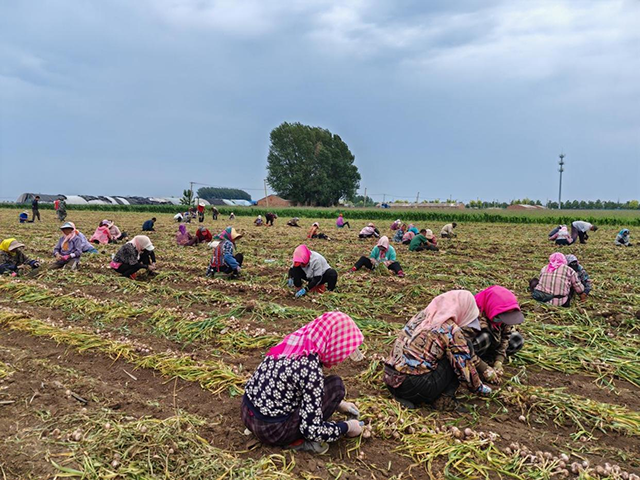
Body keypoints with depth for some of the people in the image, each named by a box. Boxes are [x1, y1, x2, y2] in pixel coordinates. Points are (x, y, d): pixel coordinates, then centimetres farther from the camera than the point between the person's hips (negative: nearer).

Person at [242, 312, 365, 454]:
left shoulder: (295, 341, -2)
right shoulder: (311, 370, -26)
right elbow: (311, 429, -20)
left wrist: (338, 403, 19)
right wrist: (347, 427, -3)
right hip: (270, 430, -8)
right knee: (335, 385, -7)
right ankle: (295, 440, -1)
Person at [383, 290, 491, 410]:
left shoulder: (423, 315, 11)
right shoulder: (451, 330, -10)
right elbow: (465, 366, -3)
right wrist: (479, 388, 17)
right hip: (415, 387, -7)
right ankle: (445, 399, 5)